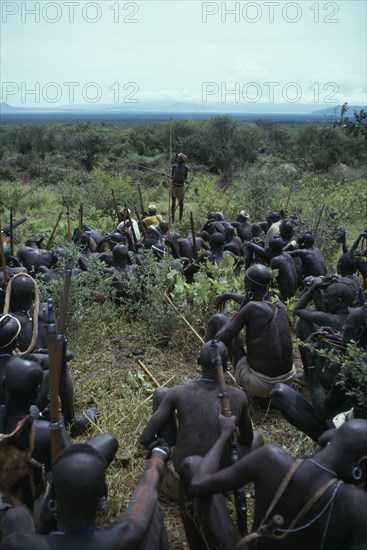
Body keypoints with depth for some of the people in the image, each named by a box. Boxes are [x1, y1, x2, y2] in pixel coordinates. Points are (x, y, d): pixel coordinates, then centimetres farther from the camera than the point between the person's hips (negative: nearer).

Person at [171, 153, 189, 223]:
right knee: (173, 202, 2)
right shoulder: (174, 166, 2)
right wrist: (171, 177, -10)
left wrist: (185, 180, -11)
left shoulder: (185, 168, 1)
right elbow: (172, 175, 8)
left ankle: (180, 219, 12)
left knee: (181, 203, 3)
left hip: (181, 186, 0)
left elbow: (185, 178, 6)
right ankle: (172, 219, 8)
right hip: (173, 185, 0)